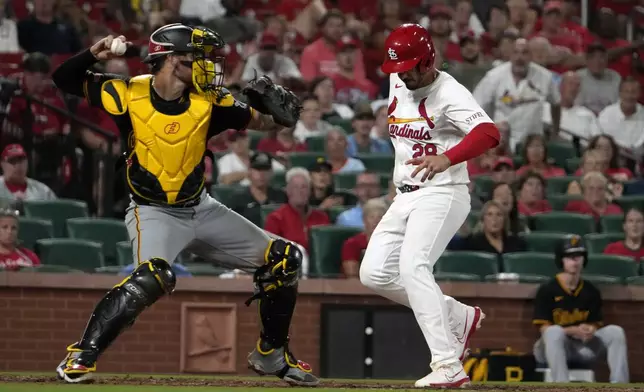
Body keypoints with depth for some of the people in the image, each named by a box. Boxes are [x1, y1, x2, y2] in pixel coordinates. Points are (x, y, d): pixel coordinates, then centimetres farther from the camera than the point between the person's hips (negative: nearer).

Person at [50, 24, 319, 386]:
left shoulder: (207, 101, -7)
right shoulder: (129, 95, -15)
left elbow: (260, 122, 1)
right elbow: (66, 81, -6)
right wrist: (95, 55, -25)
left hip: (200, 208, 6)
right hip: (154, 212, -5)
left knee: (283, 260, 5)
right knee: (153, 277, -36)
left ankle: (272, 355, 24)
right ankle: (80, 356, -26)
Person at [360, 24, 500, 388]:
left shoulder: (450, 94, -19)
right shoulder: (398, 84, 6)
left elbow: (489, 133, -36)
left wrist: (446, 159, -51)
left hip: (442, 194, -9)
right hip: (405, 196, 9)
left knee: (412, 266, -27)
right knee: (375, 273, 2)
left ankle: (449, 366, -33)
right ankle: (461, 317, 15)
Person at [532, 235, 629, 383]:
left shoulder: (591, 291, 6)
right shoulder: (547, 290, -8)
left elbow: (596, 324, 9)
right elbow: (545, 329, -12)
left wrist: (590, 331, -17)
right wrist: (574, 331, -25)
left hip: (583, 347, 4)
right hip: (551, 347, -4)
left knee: (615, 331, -14)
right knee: (555, 331, -37)